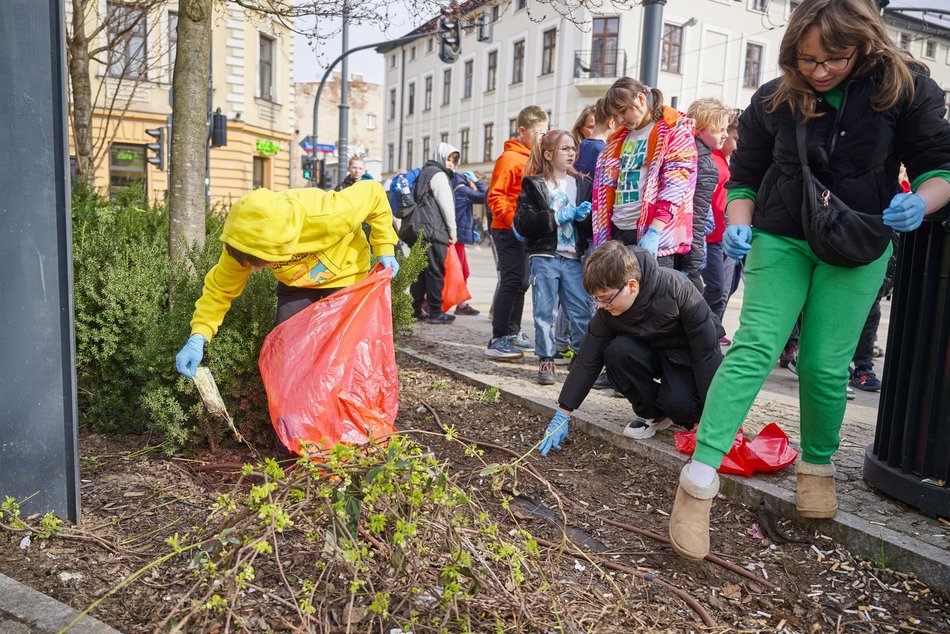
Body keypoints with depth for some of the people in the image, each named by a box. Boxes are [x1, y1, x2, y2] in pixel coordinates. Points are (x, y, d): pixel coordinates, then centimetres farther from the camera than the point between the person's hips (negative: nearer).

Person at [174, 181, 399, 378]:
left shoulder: (325, 216, -43)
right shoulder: (244, 243, -30)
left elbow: (373, 193, -26)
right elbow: (220, 288, -16)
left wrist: (385, 248, -25)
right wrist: (198, 337, -27)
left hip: (345, 275, -3)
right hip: (295, 282, 3)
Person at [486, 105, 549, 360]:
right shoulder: (509, 158, -10)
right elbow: (495, 197, -14)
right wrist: (514, 220, -23)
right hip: (508, 231, -8)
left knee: (521, 283, 13)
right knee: (511, 282, -12)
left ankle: (513, 332, 24)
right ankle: (497, 340, -9)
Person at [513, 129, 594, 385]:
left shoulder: (582, 183, 13)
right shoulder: (533, 185, 2)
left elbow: (591, 227, 12)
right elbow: (523, 224, -11)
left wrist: (584, 216, -10)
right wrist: (559, 216, -13)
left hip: (574, 258, 3)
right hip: (544, 257, -3)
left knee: (581, 311, 2)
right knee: (544, 312, 0)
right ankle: (546, 360, 10)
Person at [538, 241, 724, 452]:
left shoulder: (677, 290, -33)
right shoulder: (608, 310, -19)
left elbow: (707, 352, -27)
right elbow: (587, 360, -14)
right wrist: (562, 414, -16)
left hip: (688, 356, -4)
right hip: (652, 353, 5)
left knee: (679, 404, -33)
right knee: (616, 350, -28)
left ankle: (691, 413, 5)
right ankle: (652, 413, -6)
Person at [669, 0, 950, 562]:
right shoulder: (773, 100, -2)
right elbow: (744, 177, 6)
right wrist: (738, 223, -12)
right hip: (780, 241, 0)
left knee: (825, 364, -3)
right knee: (755, 348, -14)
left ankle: (818, 464, 25)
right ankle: (699, 479, -19)